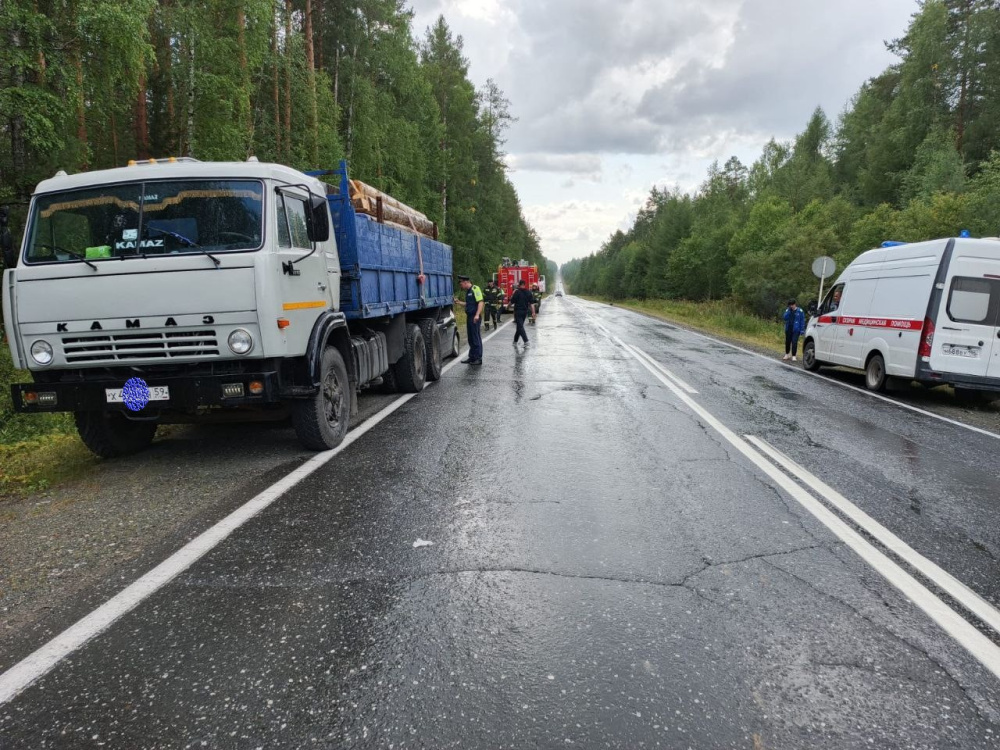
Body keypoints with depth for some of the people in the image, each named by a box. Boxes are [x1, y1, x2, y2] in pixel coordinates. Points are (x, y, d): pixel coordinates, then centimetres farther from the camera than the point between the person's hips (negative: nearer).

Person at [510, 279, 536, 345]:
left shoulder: (517, 292, -11)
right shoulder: (528, 293, 3)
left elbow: (512, 302, -9)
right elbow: (532, 303, -2)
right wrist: (533, 312, -2)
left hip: (518, 311, -6)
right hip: (525, 311, 6)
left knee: (520, 327, -6)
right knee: (519, 326, 17)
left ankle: (526, 341, -20)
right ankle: (515, 341, 26)